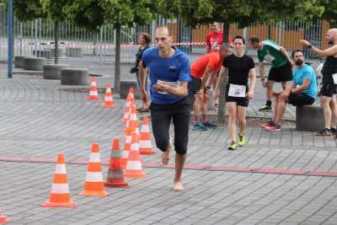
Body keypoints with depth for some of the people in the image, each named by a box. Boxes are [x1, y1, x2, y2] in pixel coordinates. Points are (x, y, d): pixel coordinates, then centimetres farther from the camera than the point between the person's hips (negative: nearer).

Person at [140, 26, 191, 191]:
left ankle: (178, 180, 27)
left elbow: (183, 91, -27)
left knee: (181, 146, 0)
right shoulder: (149, 55, -14)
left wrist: (167, 88, -45)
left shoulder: (182, 59, -22)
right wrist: (143, 88, 22)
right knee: (161, 142, -19)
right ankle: (166, 150, 23)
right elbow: (142, 66, 13)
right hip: (159, 105, 1)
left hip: (180, 104, -1)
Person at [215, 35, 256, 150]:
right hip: (231, 89, 1)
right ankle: (232, 141, -9)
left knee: (241, 118, 3)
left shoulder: (248, 60, -2)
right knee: (232, 116, -9)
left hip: (243, 90, -1)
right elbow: (222, 74, 10)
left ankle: (241, 135, 33)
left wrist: (251, 90, -12)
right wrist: (217, 88, 10)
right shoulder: (228, 59, 1)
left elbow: (253, 76, 0)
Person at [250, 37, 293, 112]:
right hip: (275, 66, 8)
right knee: (269, 84, 2)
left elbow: (281, 49, -22)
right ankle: (268, 105, 8)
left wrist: (289, 60, -23)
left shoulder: (267, 44, -22)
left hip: (284, 64, -8)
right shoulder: (260, 52, 4)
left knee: (285, 86, -6)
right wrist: (263, 79, 9)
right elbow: (261, 66, 10)